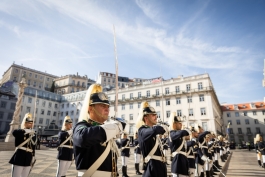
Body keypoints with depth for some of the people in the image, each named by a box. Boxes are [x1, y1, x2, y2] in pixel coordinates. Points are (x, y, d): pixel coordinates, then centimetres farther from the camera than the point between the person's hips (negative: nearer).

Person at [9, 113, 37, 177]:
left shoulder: (33, 134, 11)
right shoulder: (20, 132, -2)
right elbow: (14, 132, -28)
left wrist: (33, 158, 12)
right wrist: (27, 131, -26)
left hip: (28, 159, 4)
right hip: (19, 158, -4)